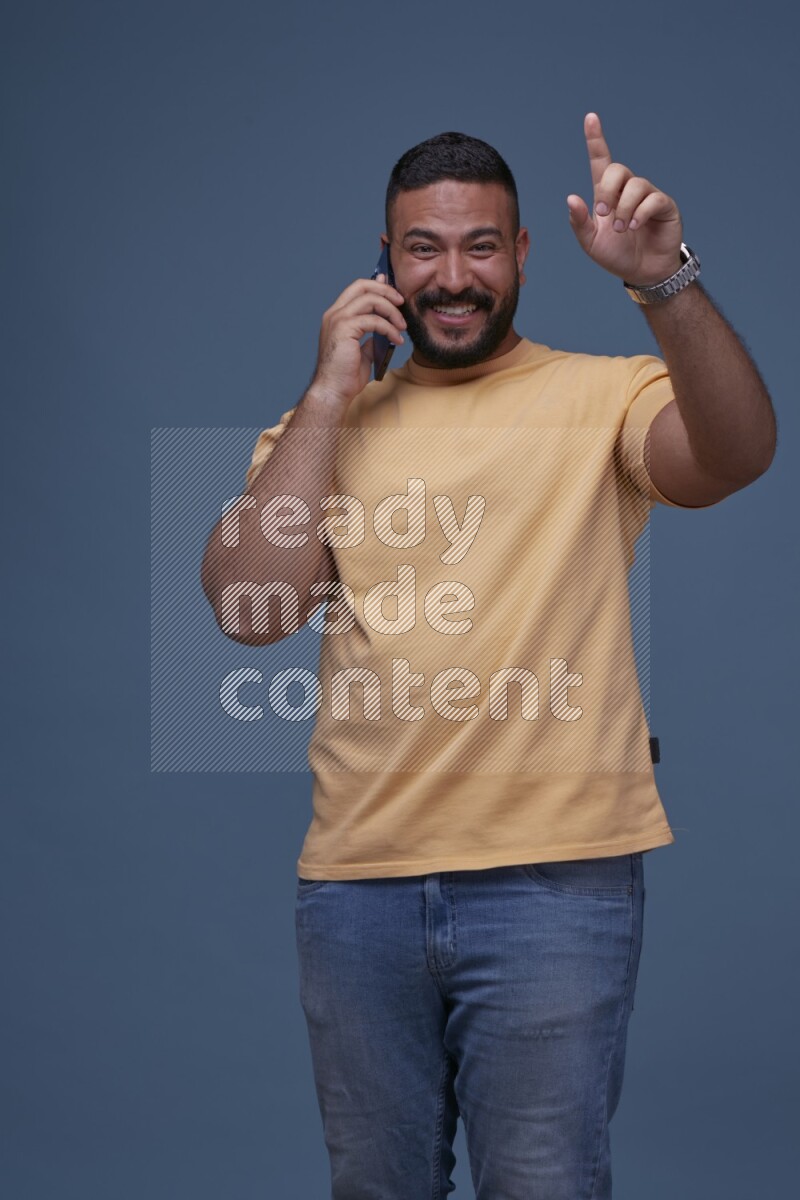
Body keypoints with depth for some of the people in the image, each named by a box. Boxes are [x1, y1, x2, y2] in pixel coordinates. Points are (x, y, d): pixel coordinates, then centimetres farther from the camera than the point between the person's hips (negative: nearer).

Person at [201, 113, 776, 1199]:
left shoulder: (600, 396, 3)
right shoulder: (325, 424, 11)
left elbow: (737, 453, -17)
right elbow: (250, 609, -4)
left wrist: (664, 281, -31)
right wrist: (329, 398, -5)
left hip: (555, 874, -3)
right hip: (356, 875, 4)